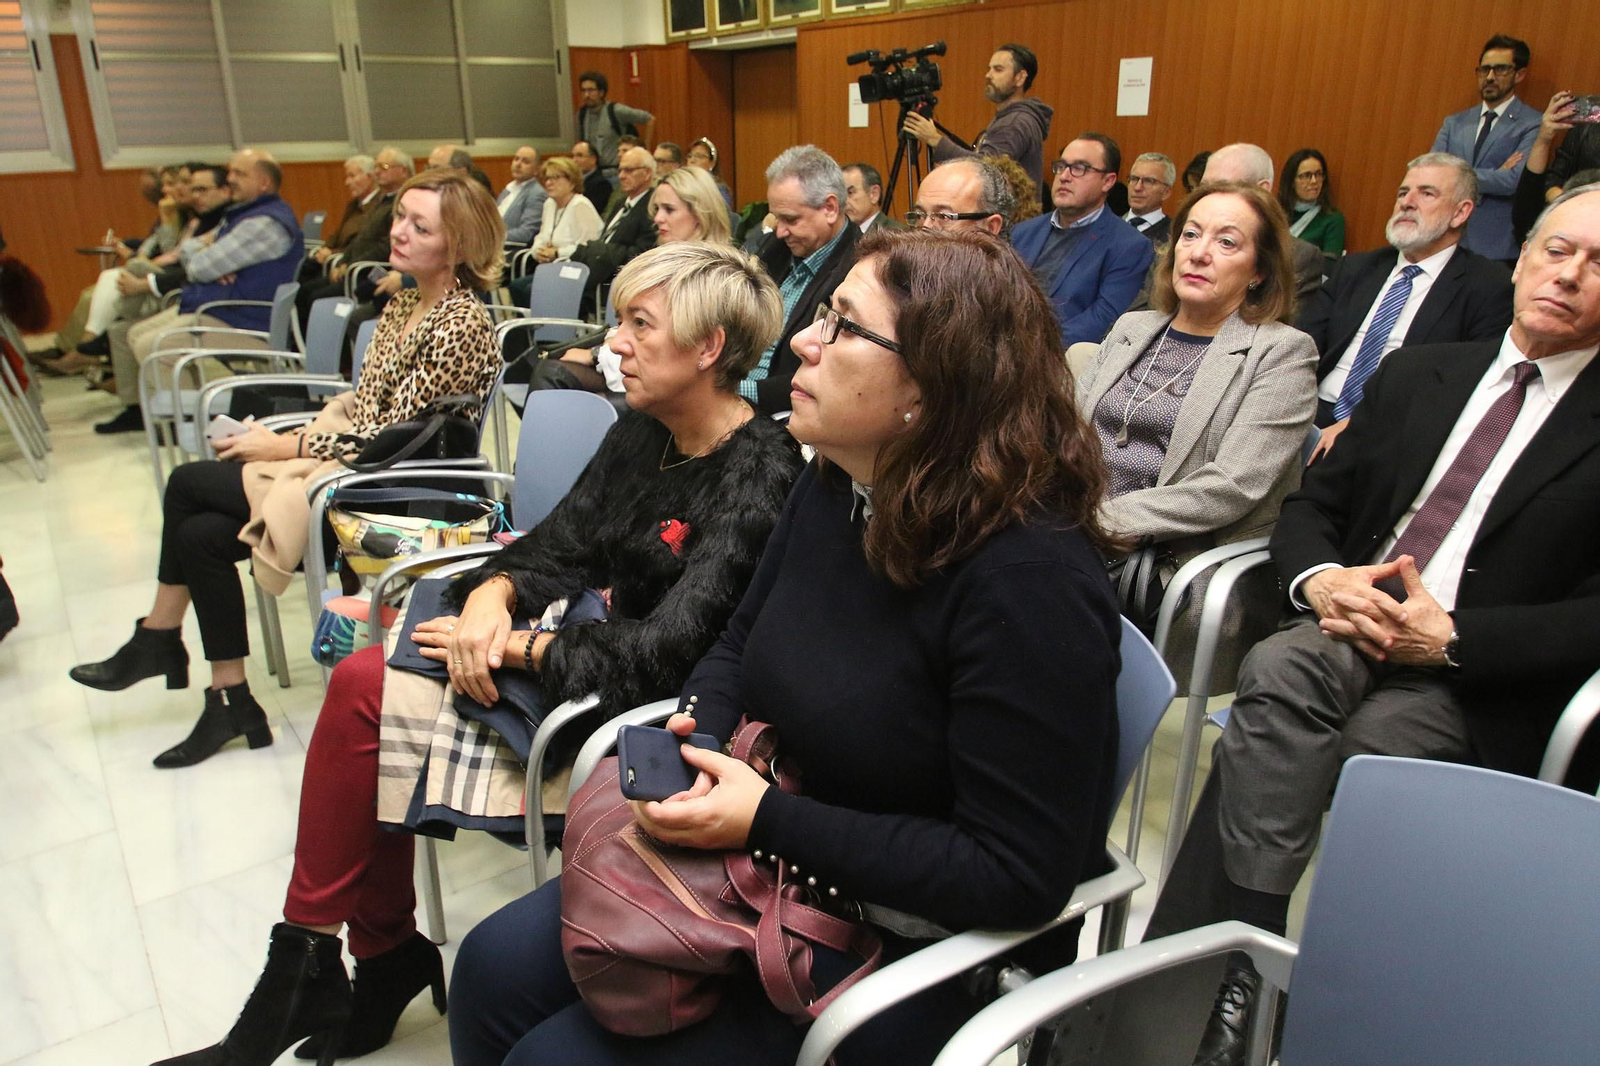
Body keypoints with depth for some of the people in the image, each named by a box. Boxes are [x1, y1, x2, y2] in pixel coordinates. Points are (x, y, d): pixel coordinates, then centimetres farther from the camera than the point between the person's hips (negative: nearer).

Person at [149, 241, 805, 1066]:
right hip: (590, 647, 8)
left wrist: (509, 645, -17)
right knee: (362, 680, -8)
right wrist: (492, 598, -14)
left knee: (363, 691, -13)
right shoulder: (639, 437, 7)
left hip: (639, 716, -8)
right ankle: (384, 964, 8)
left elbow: (658, 657, -25)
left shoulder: (759, 478, -20)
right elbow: (558, 547, 7)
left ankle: (307, 961, 9)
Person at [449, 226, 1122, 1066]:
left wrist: (768, 821, -25)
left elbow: (1018, 872, -25)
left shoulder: (1033, 579, -28)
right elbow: (740, 645, 13)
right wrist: (698, 733, -10)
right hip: (774, 867, 7)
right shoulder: (832, 487, -2)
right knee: (498, 965, 2)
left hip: (925, 945, -7)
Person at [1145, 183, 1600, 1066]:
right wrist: (1319, 578, -7)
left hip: (1477, 682, -3)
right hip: (1349, 626, 3)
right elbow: (1310, 504, 15)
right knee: (1277, 672, -32)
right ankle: (1230, 975, -28)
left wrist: (1452, 636, -17)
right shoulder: (1416, 375, 18)